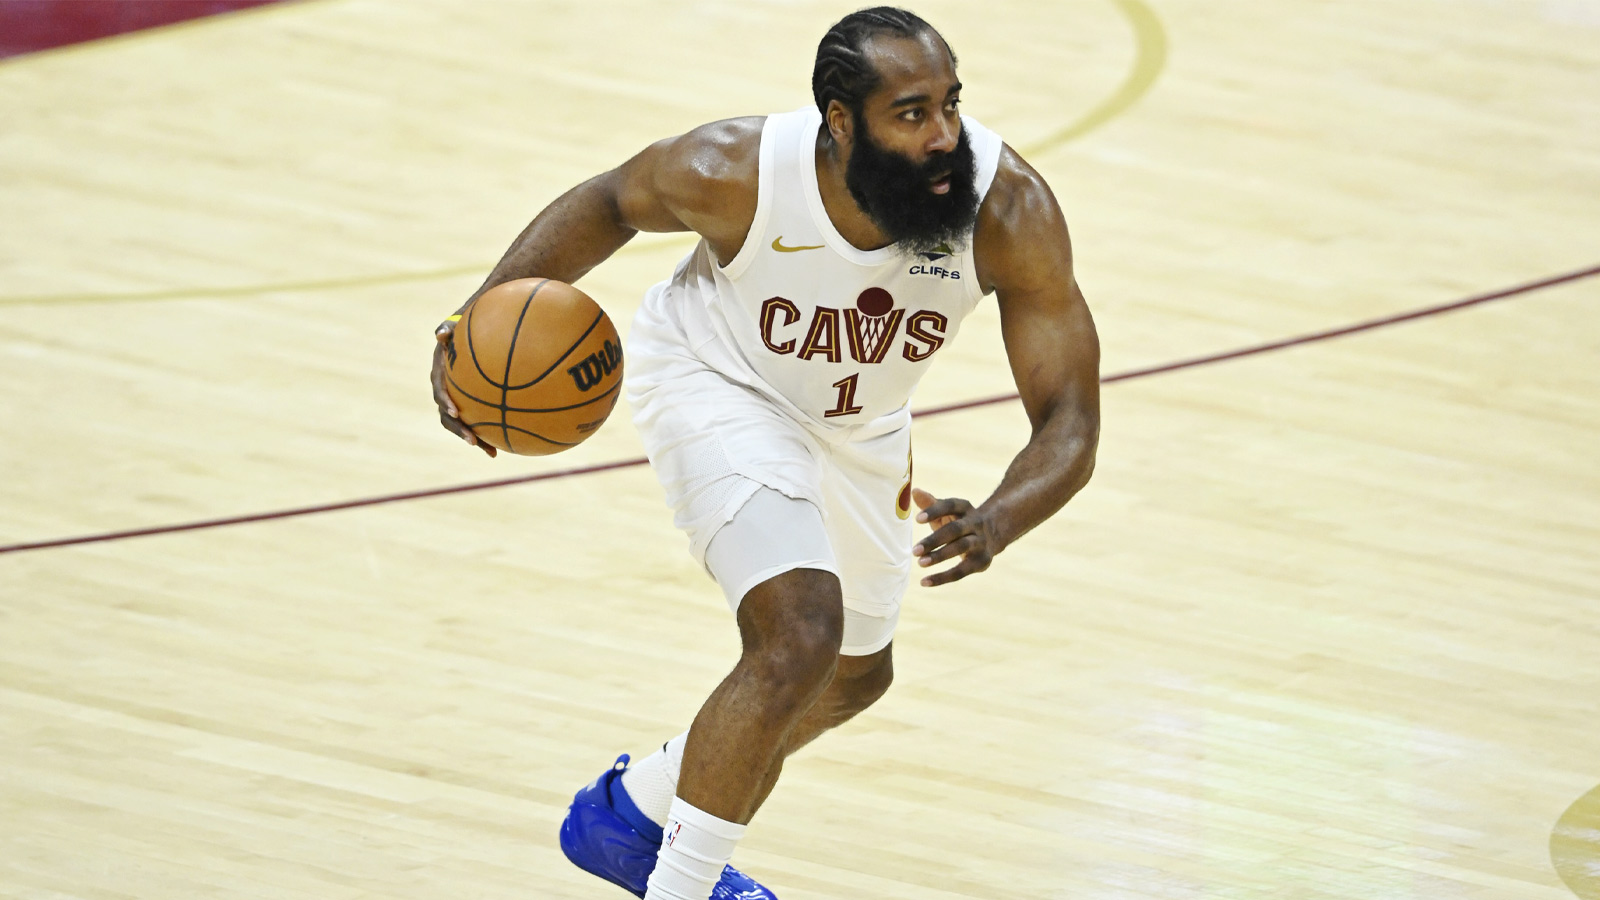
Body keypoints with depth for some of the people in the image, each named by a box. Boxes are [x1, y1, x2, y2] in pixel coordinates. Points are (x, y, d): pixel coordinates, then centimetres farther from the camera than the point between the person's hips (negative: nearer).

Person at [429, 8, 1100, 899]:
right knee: (800, 637, -26)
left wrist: (996, 523, -52)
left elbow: (1070, 422, -31)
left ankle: (632, 811, 47)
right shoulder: (735, 173, -36)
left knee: (856, 677, 23)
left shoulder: (1011, 209, -34)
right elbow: (612, 202, -12)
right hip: (718, 383, -5)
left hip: (858, 421, 5)